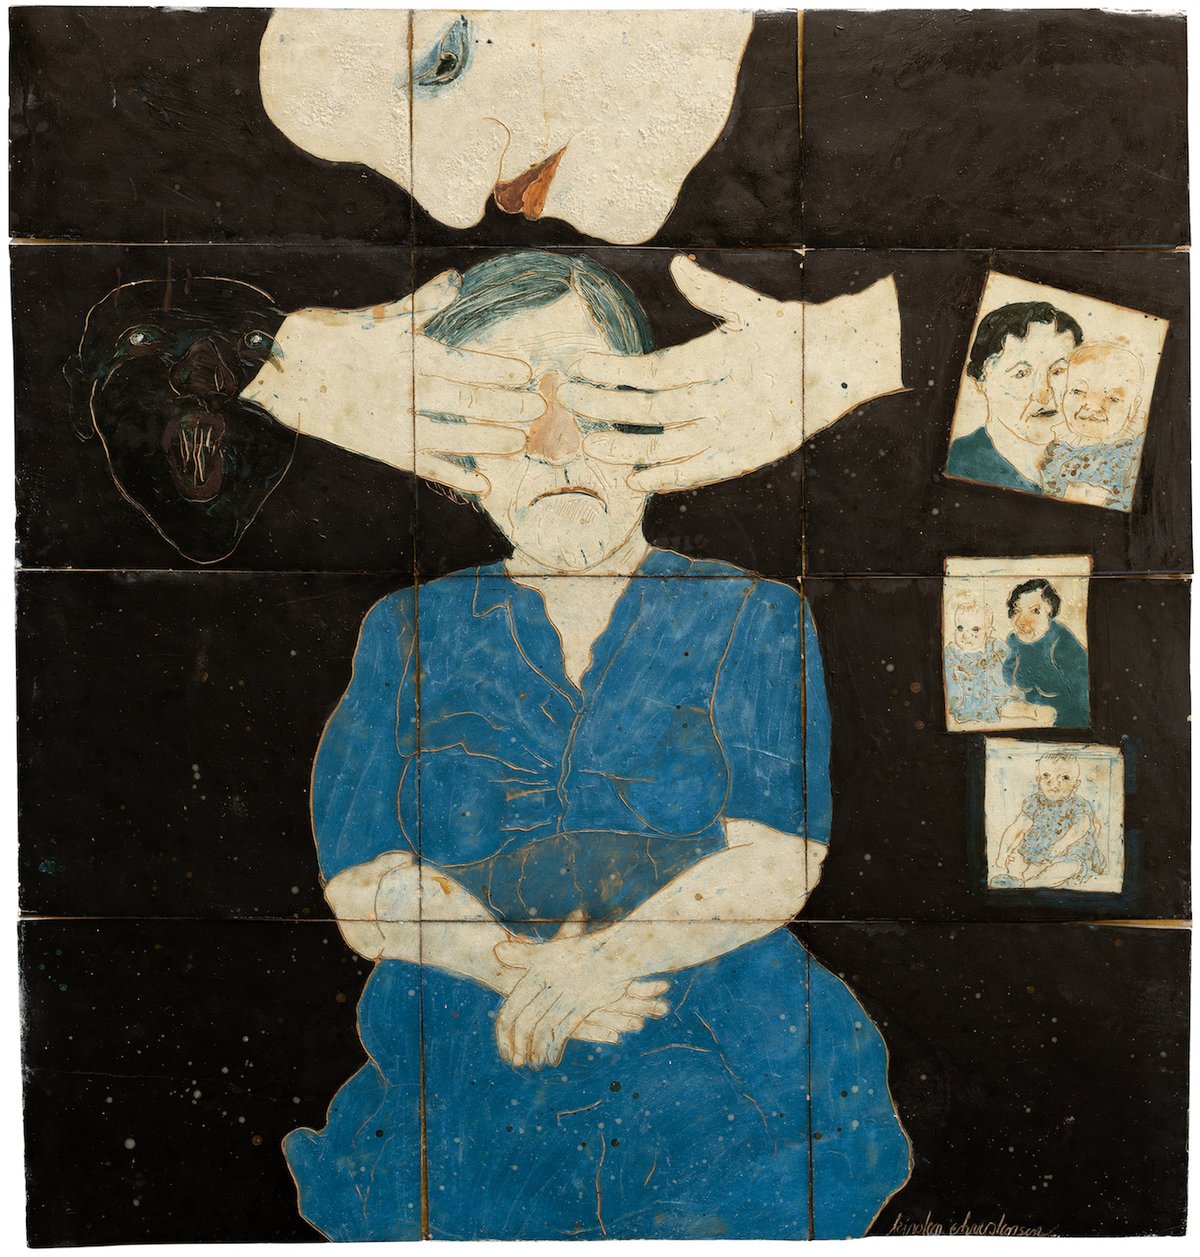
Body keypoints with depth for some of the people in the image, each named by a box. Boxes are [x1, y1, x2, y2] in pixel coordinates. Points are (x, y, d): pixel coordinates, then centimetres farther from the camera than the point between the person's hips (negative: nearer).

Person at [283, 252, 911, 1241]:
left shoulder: (755, 620, 9)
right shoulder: (409, 633, 13)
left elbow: (777, 862, -2)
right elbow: (361, 887, 3)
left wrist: (604, 958, -18)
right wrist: (518, 963, -15)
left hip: (728, 1092, 0)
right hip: (466, 1078, 1)